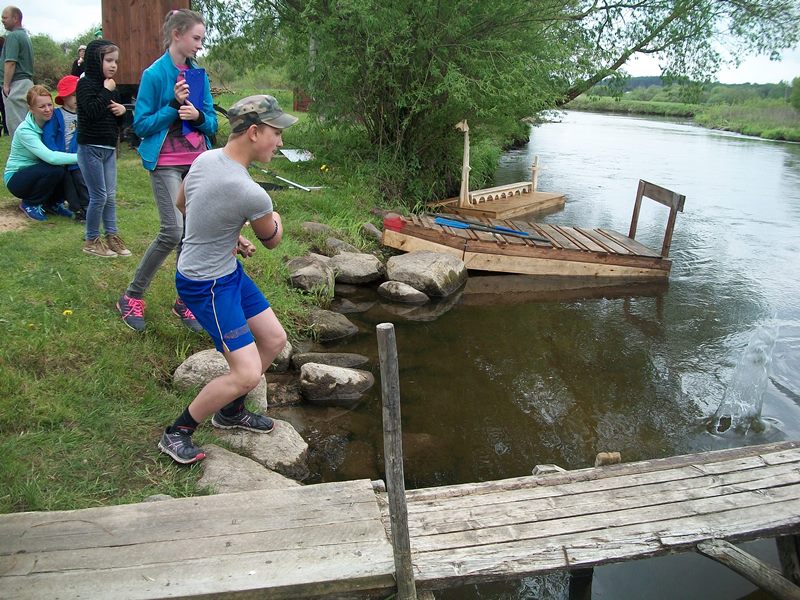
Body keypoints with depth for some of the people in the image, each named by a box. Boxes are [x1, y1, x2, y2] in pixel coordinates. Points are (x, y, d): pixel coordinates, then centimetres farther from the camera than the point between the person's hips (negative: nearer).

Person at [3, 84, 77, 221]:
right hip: (16, 179, -6)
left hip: (37, 173, 6)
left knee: (66, 167, -21)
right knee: (55, 169, -32)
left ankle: (52, 202, 2)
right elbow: (50, 157, -37)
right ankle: (29, 204, -8)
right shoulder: (25, 130, -24)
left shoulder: (50, 122, -4)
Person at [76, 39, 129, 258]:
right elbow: (92, 112, -24)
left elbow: (117, 120, 18)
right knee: (99, 196, -3)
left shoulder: (110, 86, 13)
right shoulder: (85, 83, -9)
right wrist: (107, 91, -18)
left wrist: (122, 110, -3)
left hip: (109, 148, 7)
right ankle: (91, 240, 10)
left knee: (111, 195, 9)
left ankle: (112, 236, 19)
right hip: (90, 148, -7)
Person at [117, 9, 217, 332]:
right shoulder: (154, 74, -7)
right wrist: (174, 105, -17)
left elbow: (212, 123, 9)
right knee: (172, 232, -13)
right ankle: (132, 296, 5)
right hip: (166, 164, -5)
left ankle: (185, 301, 17)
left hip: (197, 162, 5)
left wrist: (198, 116, -13)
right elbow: (141, 125, -7)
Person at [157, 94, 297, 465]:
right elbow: (271, 240, -7)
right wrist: (274, 219, 16)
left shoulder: (205, 159, -4)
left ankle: (229, 412, 35)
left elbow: (182, 204, 15)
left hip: (228, 271, 10)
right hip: (207, 286, -10)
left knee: (274, 340, 16)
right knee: (247, 373, -10)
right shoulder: (251, 194, -29)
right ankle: (175, 434, 9)